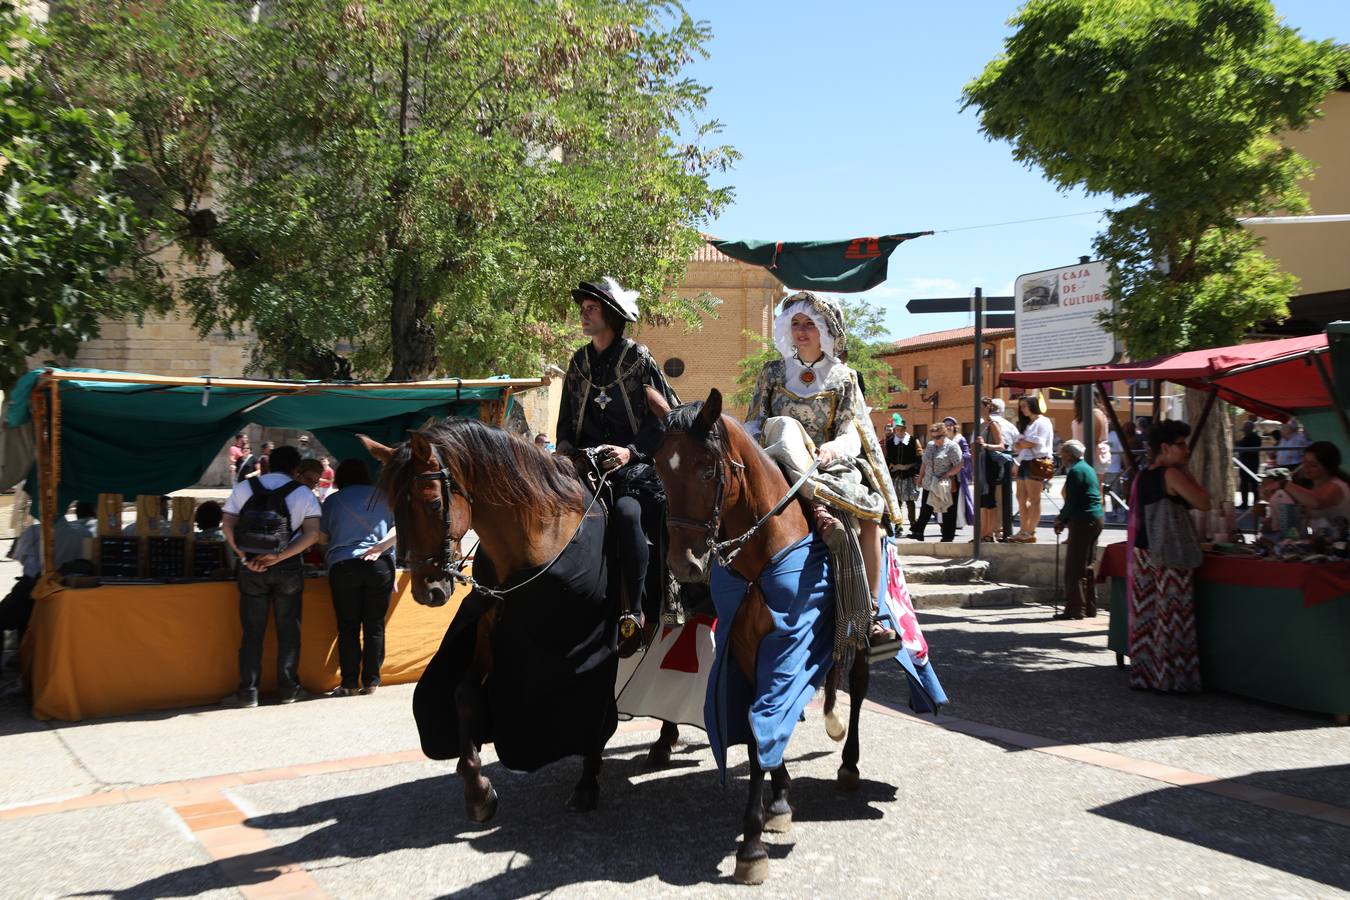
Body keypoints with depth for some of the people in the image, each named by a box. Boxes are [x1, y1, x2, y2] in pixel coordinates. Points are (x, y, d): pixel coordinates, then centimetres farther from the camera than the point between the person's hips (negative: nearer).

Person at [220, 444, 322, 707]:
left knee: (252, 631, 6)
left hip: (251, 568, 1)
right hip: (288, 568, -1)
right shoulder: (303, 494, 1)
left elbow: (227, 526, -3)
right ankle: (288, 689, 12)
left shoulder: (243, 488, 6)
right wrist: (279, 556, -12)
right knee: (288, 631, 8)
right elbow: (312, 533, -9)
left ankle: (248, 692, 5)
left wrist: (245, 556, -9)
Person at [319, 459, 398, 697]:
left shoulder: (333, 501, 5)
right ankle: (371, 681, 8)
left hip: (343, 566, -1)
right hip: (380, 564, 1)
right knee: (375, 625, 7)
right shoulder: (381, 497, 9)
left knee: (348, 627, 5)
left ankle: (349, 683, 6)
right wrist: (381, 545, -4)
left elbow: (322, 537, 7)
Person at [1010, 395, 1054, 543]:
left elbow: (1037, 443, -13)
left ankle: (1030, 532, -8)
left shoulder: (1042, 422, -3)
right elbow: (1018, 445, 20)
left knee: (1034, 499, -8)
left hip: (1036, 462, -9)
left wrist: (1021, 443, 1)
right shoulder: (1026, 424, 25)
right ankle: (1023, 530, 8)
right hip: (1024, 462, 9)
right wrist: (1018, 445, -2)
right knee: (1021, 498, 6)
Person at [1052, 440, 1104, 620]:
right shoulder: (1088, 469, 18)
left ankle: (1075, 609, -5)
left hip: (1083, 521, -10)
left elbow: (1072, 502, -17)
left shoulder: (1075, 471, -12)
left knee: (1075, 566, -6)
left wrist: (1061, 519, -3)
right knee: (1087, 565, 14)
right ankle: (1089, 608, 18)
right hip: (1096, 519, 10)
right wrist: (1064, 519, 13)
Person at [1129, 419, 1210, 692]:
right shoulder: (1173, 475, -11)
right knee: (1172, 617, -1)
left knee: (1145, 616, 10)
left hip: (1142, 554, 7)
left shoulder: (1140, 478, 11)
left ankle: (1143, 675, 16)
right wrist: (1187, 473, 0)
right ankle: (1172, 677, 2)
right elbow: (1204, 503, -8)